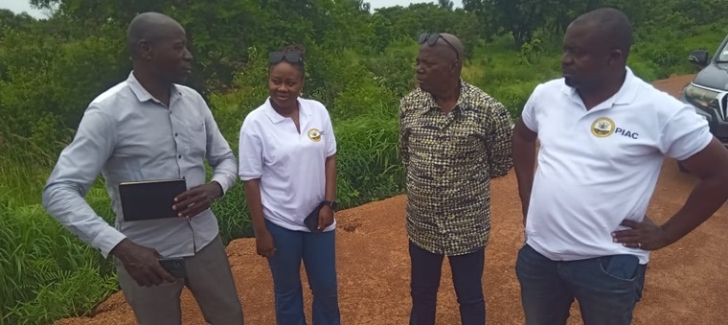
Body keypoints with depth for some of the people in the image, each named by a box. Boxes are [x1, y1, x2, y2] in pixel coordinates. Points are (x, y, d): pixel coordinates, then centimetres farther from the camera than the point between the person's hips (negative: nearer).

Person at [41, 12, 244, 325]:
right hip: (147, 255, -4)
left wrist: (214, 187, -14)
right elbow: (59, 191, -17)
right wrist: (120, 246, -29)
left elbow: (225, 158, 9)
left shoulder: (194, 101, 1)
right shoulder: (109, 111, -14)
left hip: (205, 243, 5)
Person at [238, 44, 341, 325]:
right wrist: (260, 231, -7)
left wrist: (329, 204, -3)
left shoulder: (318, 111, -5)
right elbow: (251, 180, -9)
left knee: (327, 288, 17)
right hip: (280, 223, -2)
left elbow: (329, 158, 4)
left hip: (318, 217, 3)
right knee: (287, 290, 17)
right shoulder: (255, 122, -13)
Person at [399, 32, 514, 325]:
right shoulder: (409, 105, -6)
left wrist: (469, 178, 2)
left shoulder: (488, 110, -17)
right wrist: (423, 178, 3)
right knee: (421, 294, 22)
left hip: (467, 227, -3)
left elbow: (501, 164, -3)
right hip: (421, 225, 3)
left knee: (470, 298, 18)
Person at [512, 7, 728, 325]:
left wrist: (665, 234, -5)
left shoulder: (661, 112, -13)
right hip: (538, 254, 4)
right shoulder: (546, 94, -2)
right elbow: (522, 136, 17)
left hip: (607, 265, -4)